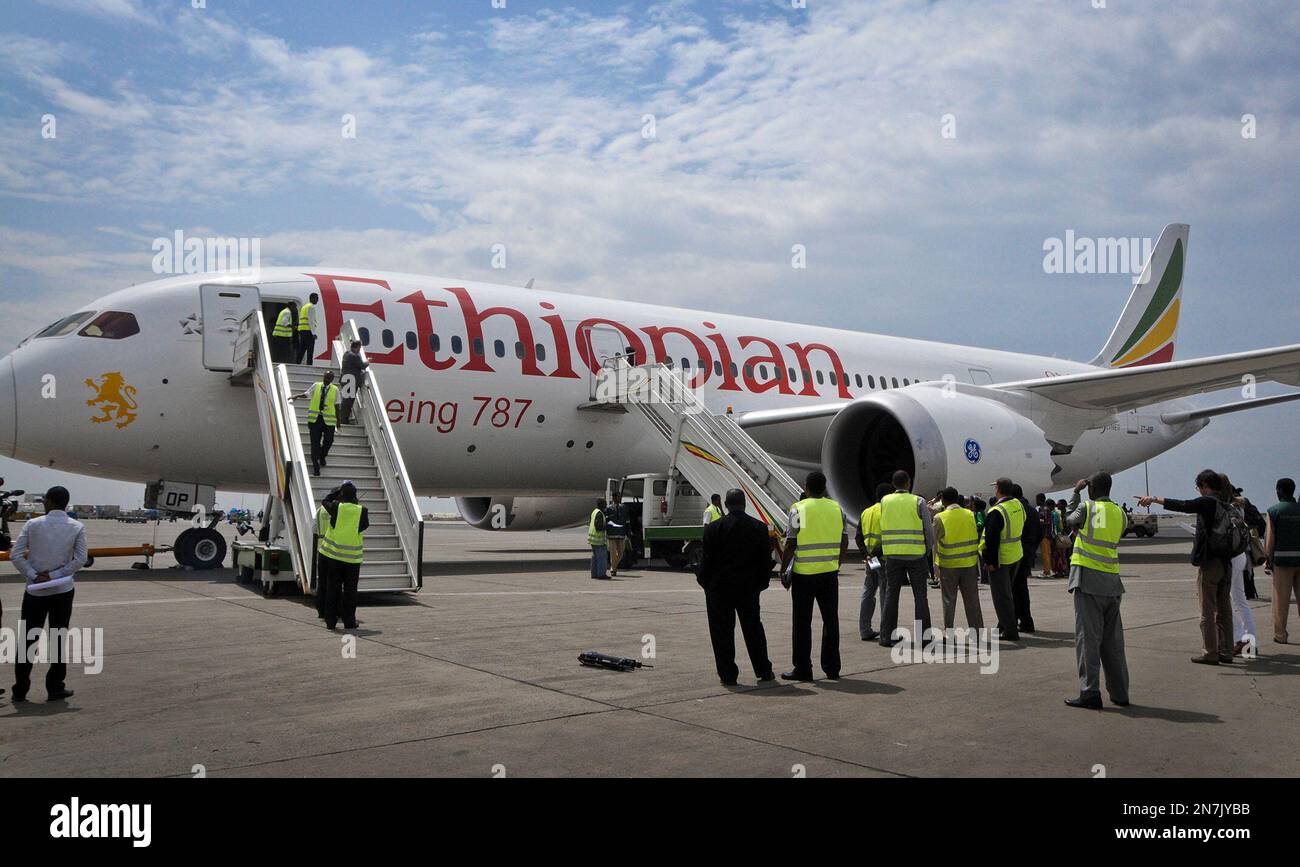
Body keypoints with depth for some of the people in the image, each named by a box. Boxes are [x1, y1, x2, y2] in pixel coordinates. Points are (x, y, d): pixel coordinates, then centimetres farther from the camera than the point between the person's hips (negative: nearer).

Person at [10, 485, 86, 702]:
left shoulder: (33, 524, -2)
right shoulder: (77, 527, -2)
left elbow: (15, 555, -9)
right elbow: (80, 559, -10)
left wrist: (33, 576, -10)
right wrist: (54, 576, -9)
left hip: (34, 590, 0)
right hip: (63, 590, 0)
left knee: (28, 639, 9)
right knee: (59, 639, 7)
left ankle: (20, 690, 12)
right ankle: (55, 688, 9)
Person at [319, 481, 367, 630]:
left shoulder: (336, 507, -6)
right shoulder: (361, 511, -6)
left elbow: (325, 502, 13)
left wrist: (337, 493, 19)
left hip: (334, 555, 0)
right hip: (353, 557, 0)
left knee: (333, 589, 9)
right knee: (350, 590, 8)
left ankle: (330, 621, 12)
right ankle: (349, 621, 8)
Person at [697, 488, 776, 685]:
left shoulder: (713, 528, -9)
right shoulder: (759, 527, -1)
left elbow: (706, 559, -6)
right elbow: (766, 560, 3)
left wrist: (705, 583, 6)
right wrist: (760, 583, 12)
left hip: (719, 588, -3)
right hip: (749, 588, 3)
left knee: (722, 632, 5)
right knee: (753, 629, 15)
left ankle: (728, 675, 6)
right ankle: (764, 671, 21)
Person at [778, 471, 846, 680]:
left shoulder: (799, 509, -9)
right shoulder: (836, 508, 5)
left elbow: (790, 545, -11)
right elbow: (844, 543, 8)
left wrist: (783, 571, -2)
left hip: (803, 574, -4)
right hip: (829, 572, 4)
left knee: (803, 623, 3)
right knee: (830, 620, 12)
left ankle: (803, 669, 7)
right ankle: (832, 668, 16)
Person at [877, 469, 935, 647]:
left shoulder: (884, 501, 3)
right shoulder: (919, 501, -4)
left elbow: (885, 525, 9)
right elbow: (928, 530, -5)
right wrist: (929, 550, 10)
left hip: (892, 554, 2)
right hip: (916, 554, -2)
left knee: (891, 594, 7)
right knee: (920, 595, 6)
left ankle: (887, 635, 7)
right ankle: (923, 634, 7)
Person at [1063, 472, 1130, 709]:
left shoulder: (1086, 508, -6)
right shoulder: (1120, 514, 8)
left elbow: (1069, 521, 13)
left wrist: (1076, 493, 21)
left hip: (1087, 579, -5)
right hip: (1112, 582, 5)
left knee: (1088, 637, -4)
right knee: (1113, 640, 12)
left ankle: (1090, 693, -7)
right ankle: (1120, 692, 18)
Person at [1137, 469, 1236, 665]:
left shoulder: (1207, 502, -11)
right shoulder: (1226, 505, 13)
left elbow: (1182, 505, -23)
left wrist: (1154, 498, -21)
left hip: (1209, 563, -8)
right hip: (1226, 563, 8)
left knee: (1207, 612, -2)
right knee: (1224, 610, 12)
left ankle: (1210, 653, 0)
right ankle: (1225, 652, 17)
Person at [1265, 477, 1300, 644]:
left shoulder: (1273, 511, -5)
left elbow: (1270, 538, -8)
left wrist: (1267, 560, 1)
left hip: (1282, 560, -3)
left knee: (1281, 599, 4)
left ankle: (1280, 634, 8)